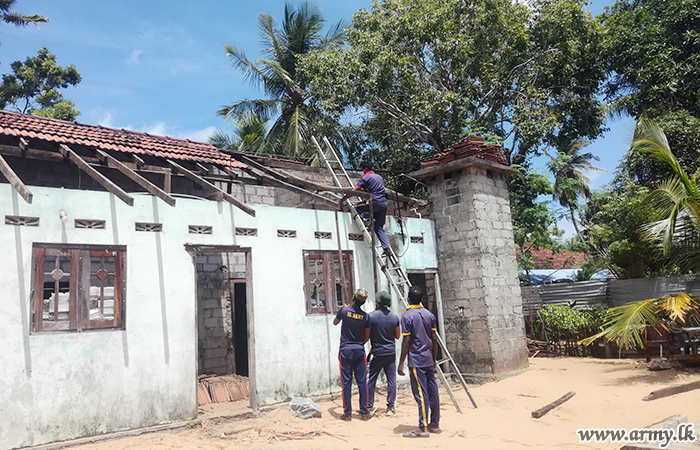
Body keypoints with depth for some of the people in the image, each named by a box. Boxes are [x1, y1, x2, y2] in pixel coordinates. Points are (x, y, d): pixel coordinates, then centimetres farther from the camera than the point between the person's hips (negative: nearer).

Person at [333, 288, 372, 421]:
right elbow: (367, 336, 7)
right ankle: (364, 412, 11)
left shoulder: (344, 310, -8)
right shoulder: (365, 316, -3)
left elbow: (335, 322, 13)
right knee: (362, 382, 7)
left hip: (345, 350, -1)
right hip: (359, 351, 1)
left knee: (346, 382, 4)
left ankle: (347, 413, 9)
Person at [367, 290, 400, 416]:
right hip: (391, 352, 2)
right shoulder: (394, 317, -1)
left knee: (371, 380, 8)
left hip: (377, 352, -2)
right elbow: (397, 336, 8)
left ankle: (369, 407, 13)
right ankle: (390, 407, 10)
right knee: (391, 379, 7)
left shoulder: (370, 316, -11)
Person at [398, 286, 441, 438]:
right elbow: (434, 339, 10)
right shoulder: (429, 314, 8)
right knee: (433, 392, 11)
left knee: (421, 394, -4)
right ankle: (435, 424, 20)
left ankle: (423, 429, 0)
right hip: (429, 360, 6)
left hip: (416, 361, -6)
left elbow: (406, 341, -12)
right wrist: (434, 360, 18)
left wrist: (401, 363, -6)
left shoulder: (407, 316, -10)